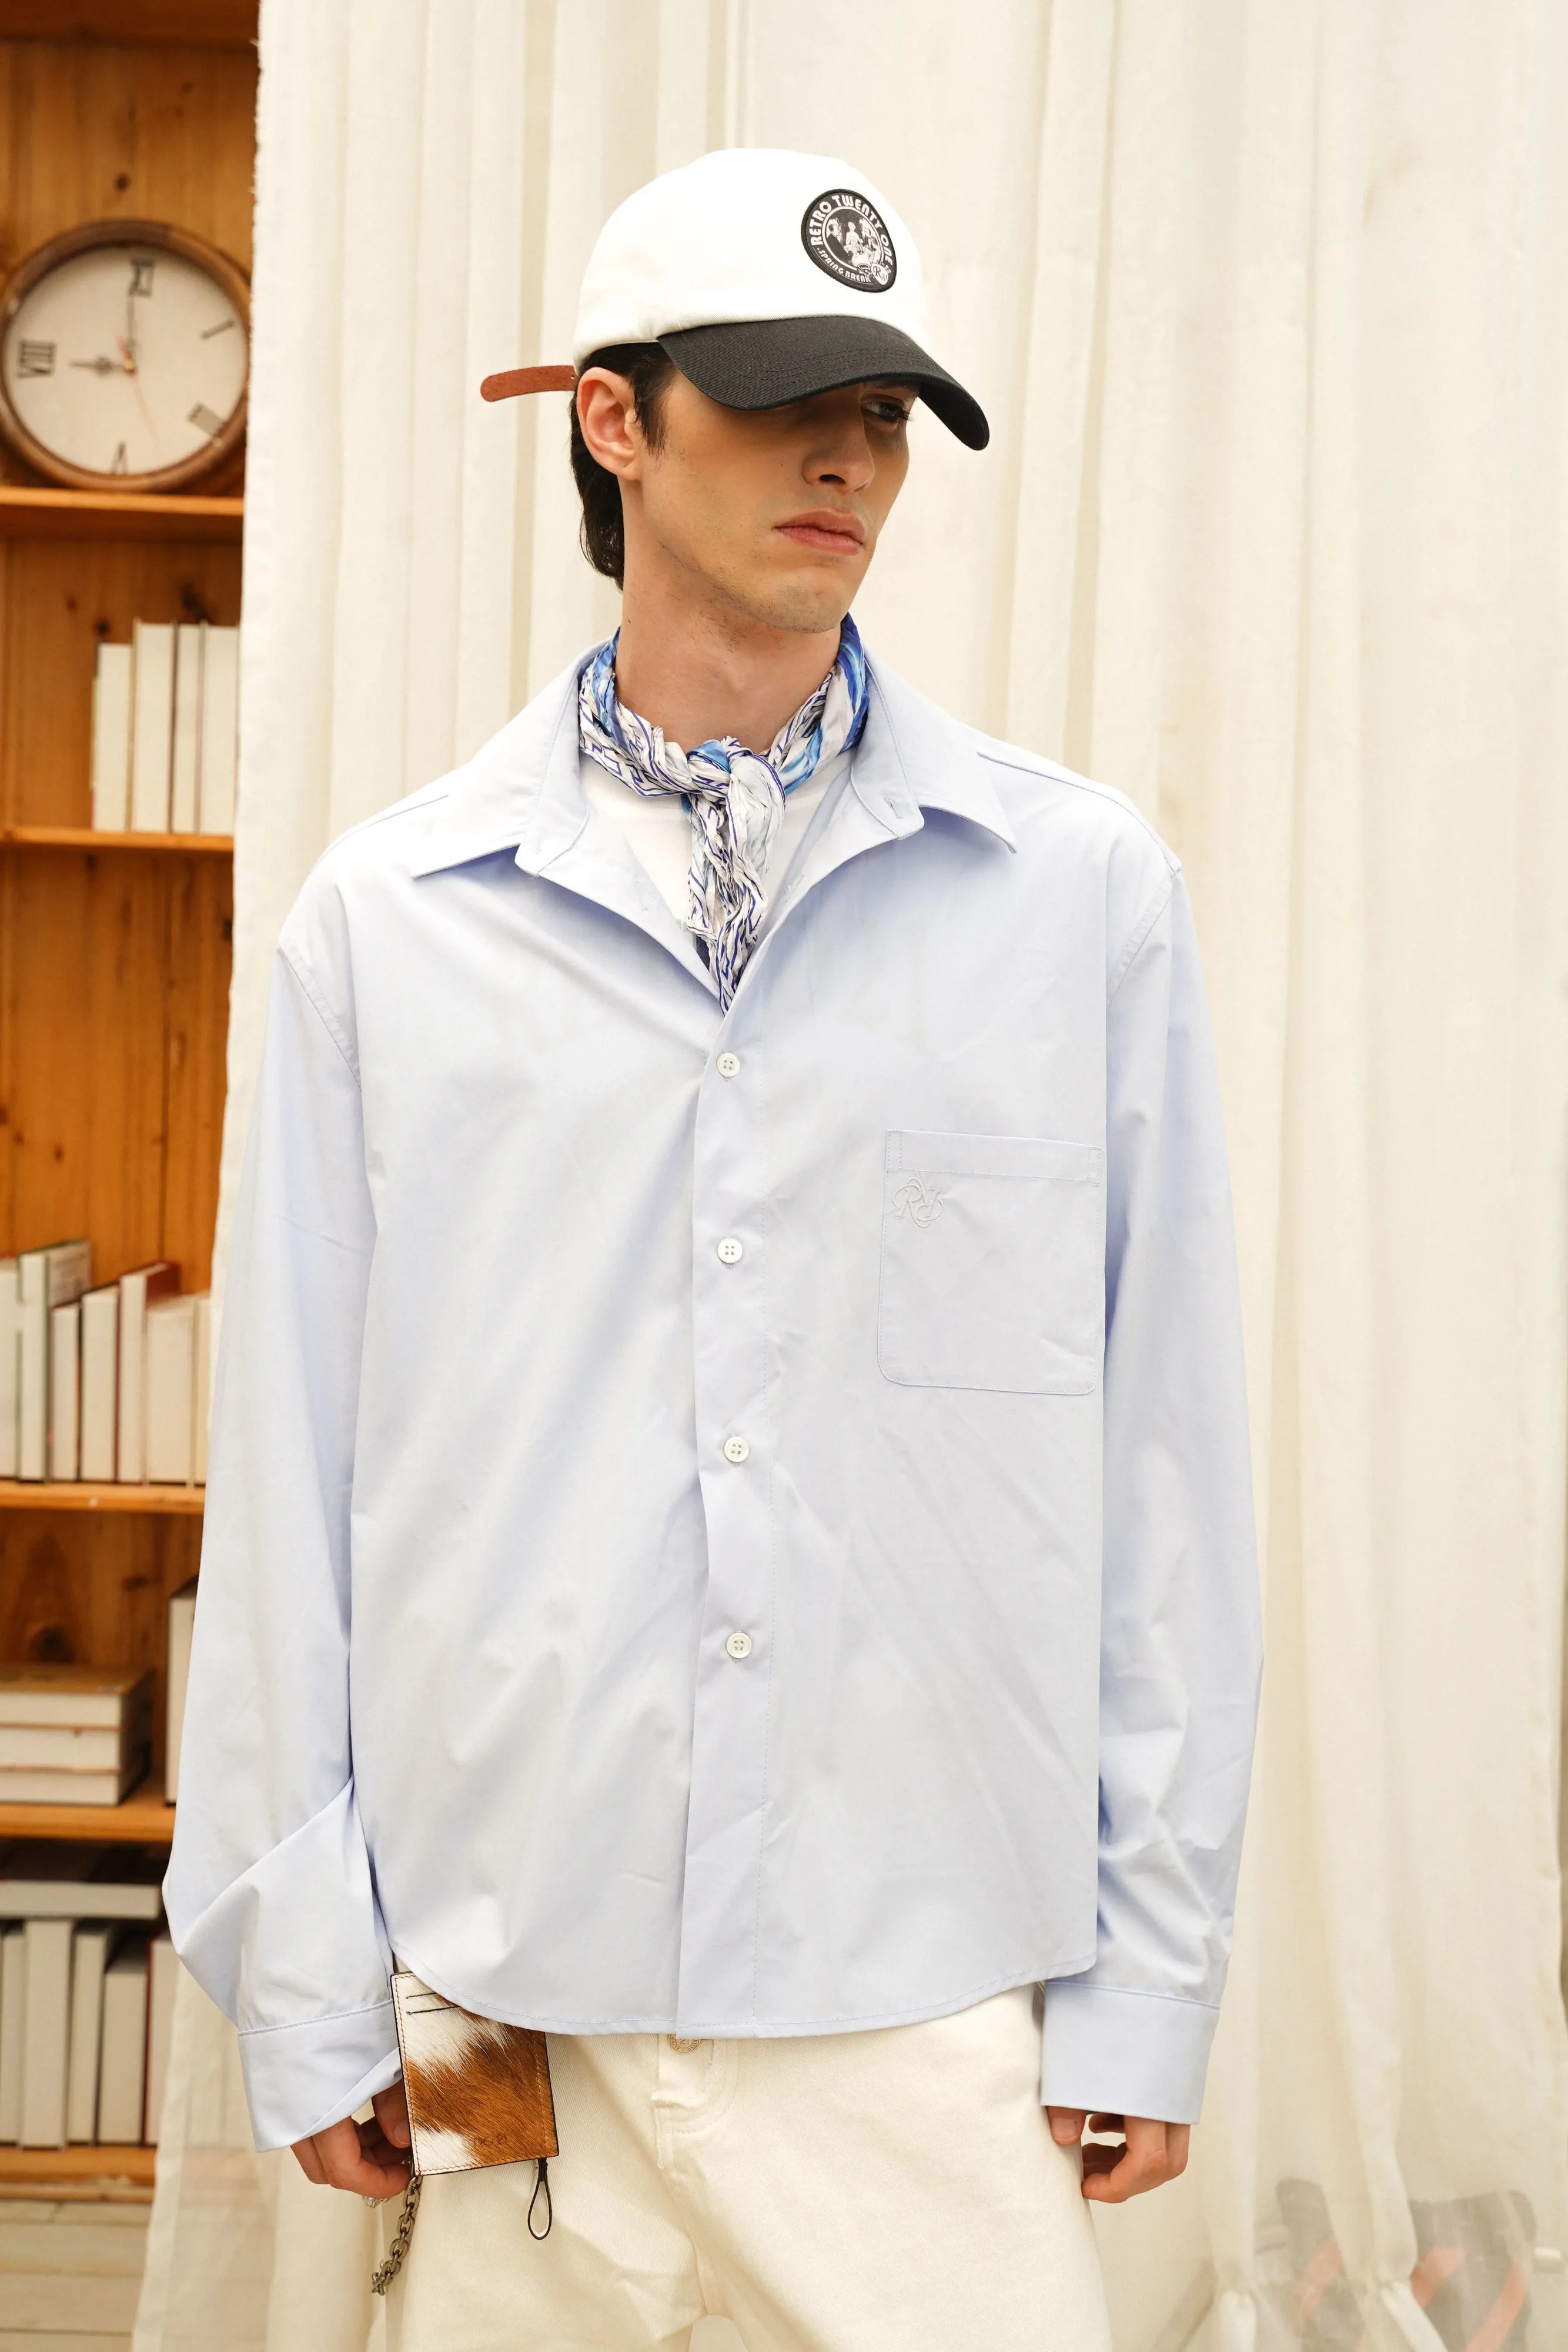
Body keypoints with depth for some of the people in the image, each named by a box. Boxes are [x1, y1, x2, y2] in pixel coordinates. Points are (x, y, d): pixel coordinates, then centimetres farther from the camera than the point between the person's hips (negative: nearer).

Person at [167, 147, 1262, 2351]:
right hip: (510, 2008, 1)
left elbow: (1163, 1447, 2)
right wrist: (304, 1992, 4)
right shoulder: (385, 918, 2)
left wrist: (1152, 1970, 1)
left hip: (934, 2003, 0)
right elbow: (293, 1470, 4)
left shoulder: (1084, 886, 1)